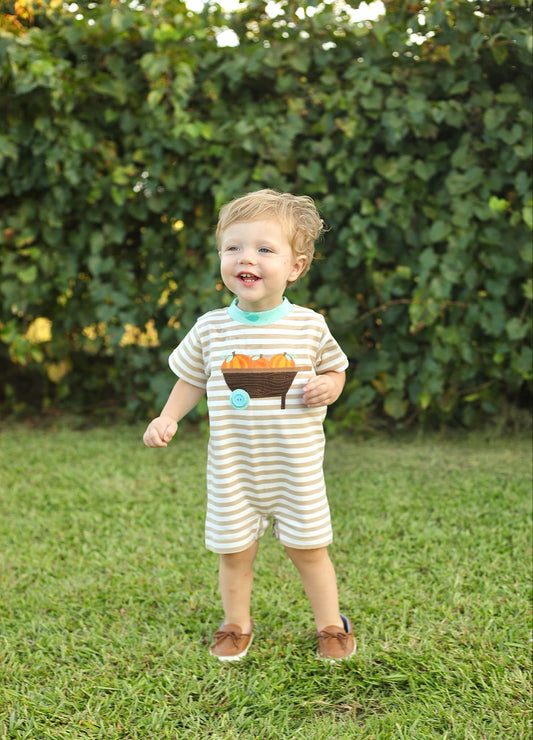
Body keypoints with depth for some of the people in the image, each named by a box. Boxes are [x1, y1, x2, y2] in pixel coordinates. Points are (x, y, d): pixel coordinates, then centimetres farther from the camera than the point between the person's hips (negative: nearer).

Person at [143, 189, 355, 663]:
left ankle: (331, 624, 30)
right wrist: (168, 418, -4)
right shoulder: (211, 329, -5)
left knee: (309, 548, 10)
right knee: (235, 551, 11)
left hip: (296, 465, -1)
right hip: (233, 467, 1)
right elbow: (192, 379, 9)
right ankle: (237, 625, 34)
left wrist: (328, 386, -14)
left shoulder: (309, 326, -7)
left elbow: (335, 369, 8)